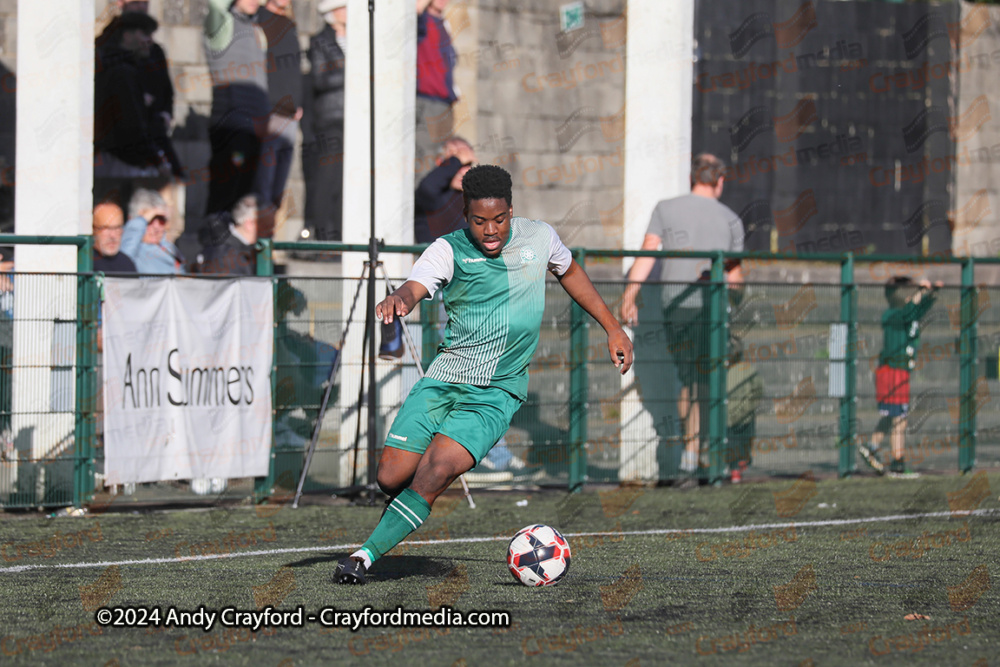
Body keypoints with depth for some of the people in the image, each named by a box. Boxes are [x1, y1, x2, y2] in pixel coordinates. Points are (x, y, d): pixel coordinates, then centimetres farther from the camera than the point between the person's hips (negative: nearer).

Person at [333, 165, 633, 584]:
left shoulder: (539, 238, 1)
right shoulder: (450, 251, -7)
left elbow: (569, 273, 23)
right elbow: (415, 287, -25)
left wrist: (613, 328, 23)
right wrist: (399, 300, -50)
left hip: (498, 393, 0)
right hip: (444, 378, 0)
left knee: (436, 472, -22)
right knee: (391, 478, -8)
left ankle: (366, 556, -15)